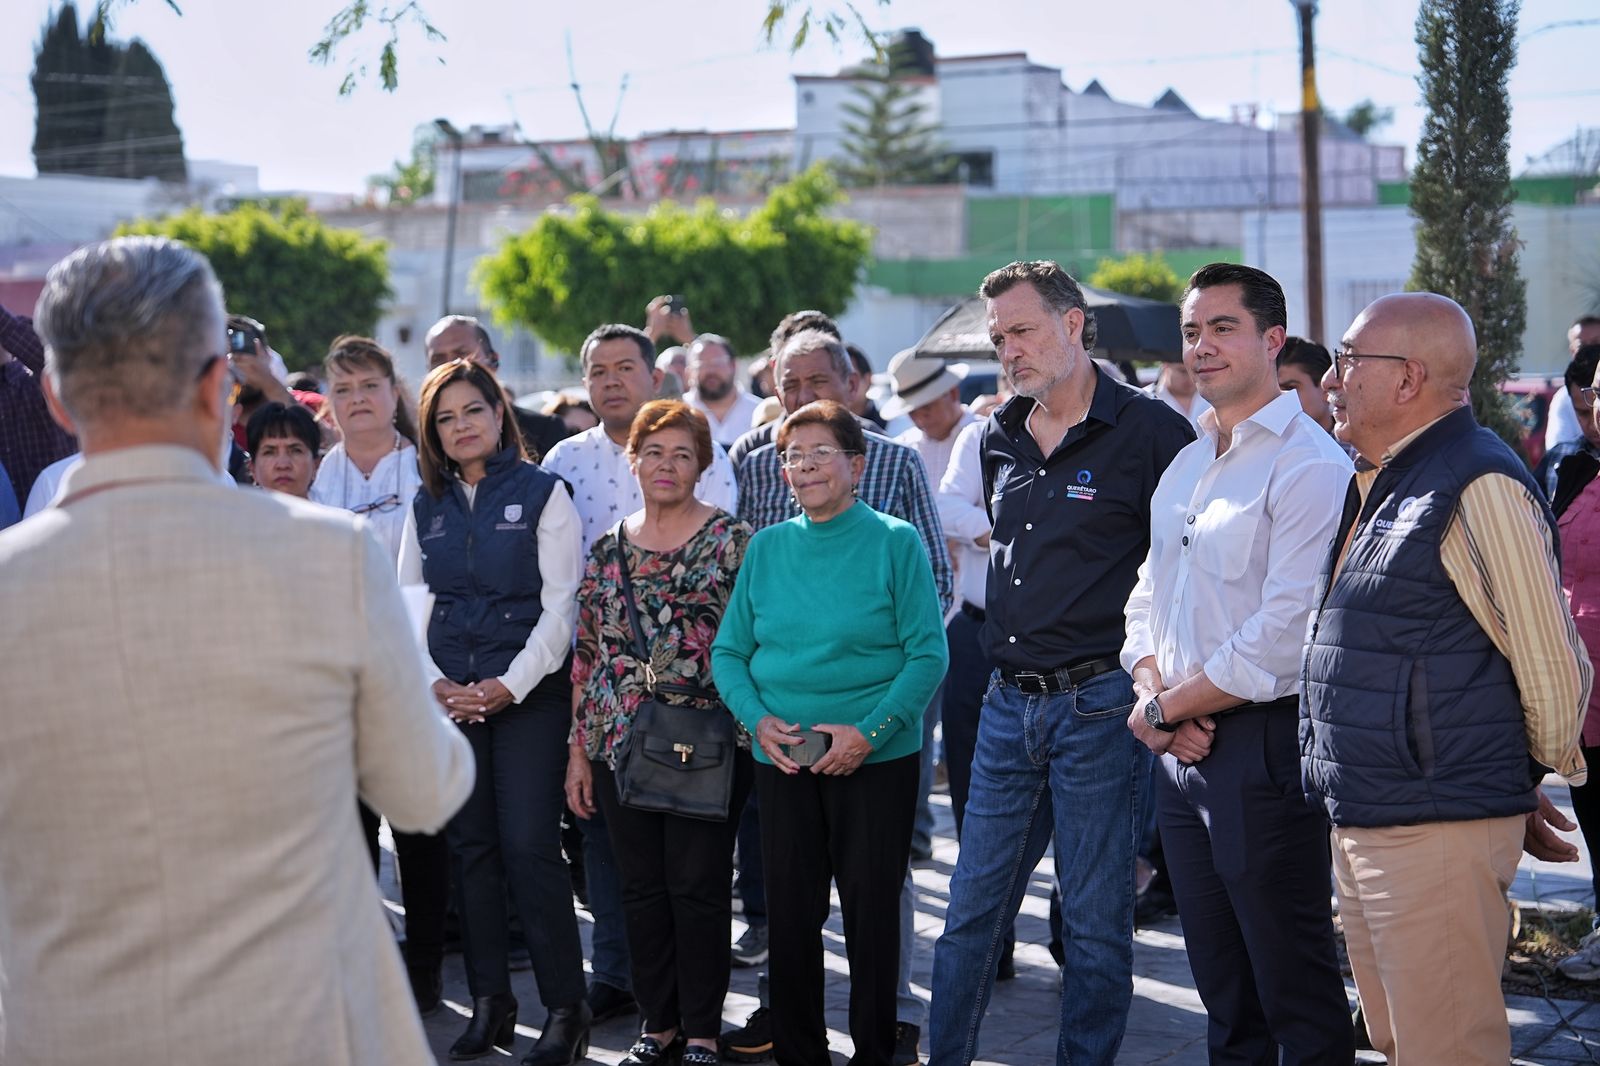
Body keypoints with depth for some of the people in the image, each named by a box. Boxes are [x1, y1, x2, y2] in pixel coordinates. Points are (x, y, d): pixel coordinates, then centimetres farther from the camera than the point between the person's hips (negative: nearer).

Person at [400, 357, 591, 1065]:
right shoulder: (425, 507, 13)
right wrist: (435, 683, -5)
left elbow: (560, 603, -5)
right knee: (471, 846, 6)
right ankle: (489, 1003, 14)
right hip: (449, 699, 4)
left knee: (530, 845, -10)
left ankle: (565, 1007, -2)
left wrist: (510, 685, -12)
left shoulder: (543, 492, 0)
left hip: (527, 692, -4)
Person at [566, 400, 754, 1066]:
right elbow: (587, 654, 12)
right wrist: (578, 749, 10)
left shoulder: (732, 541, -2)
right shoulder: (606, 550, 11)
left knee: (697, 886, 0)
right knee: (642, 888, 9)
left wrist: (754, 727, -10)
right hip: (620, 744, 4)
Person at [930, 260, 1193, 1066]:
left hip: (1099, 704, -6)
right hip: (1009, 702, 6)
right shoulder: (1000, 438, 11)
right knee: (972, 905, 11)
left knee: (1095, 921, 4)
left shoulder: (1149, 431, -10)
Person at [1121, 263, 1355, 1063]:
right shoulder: (1185, 465, 15)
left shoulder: (1311, 465, -13)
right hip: (1182, 749, 8)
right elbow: (1146, 599, 16)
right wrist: (1158, 691, -4)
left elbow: (1285, 634, -20)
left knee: (1295, 994, 1)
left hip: (1264, 749, -8)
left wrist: (1165, 706, -11)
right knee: (1224, 994, 17)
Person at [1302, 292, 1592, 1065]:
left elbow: (1551, 666, -13)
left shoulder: (1477, 487, -16)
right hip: (1362, 827, 9)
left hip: (1437, 833, -9)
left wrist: (1528, 793, 1)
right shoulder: (1379, 486, 14)